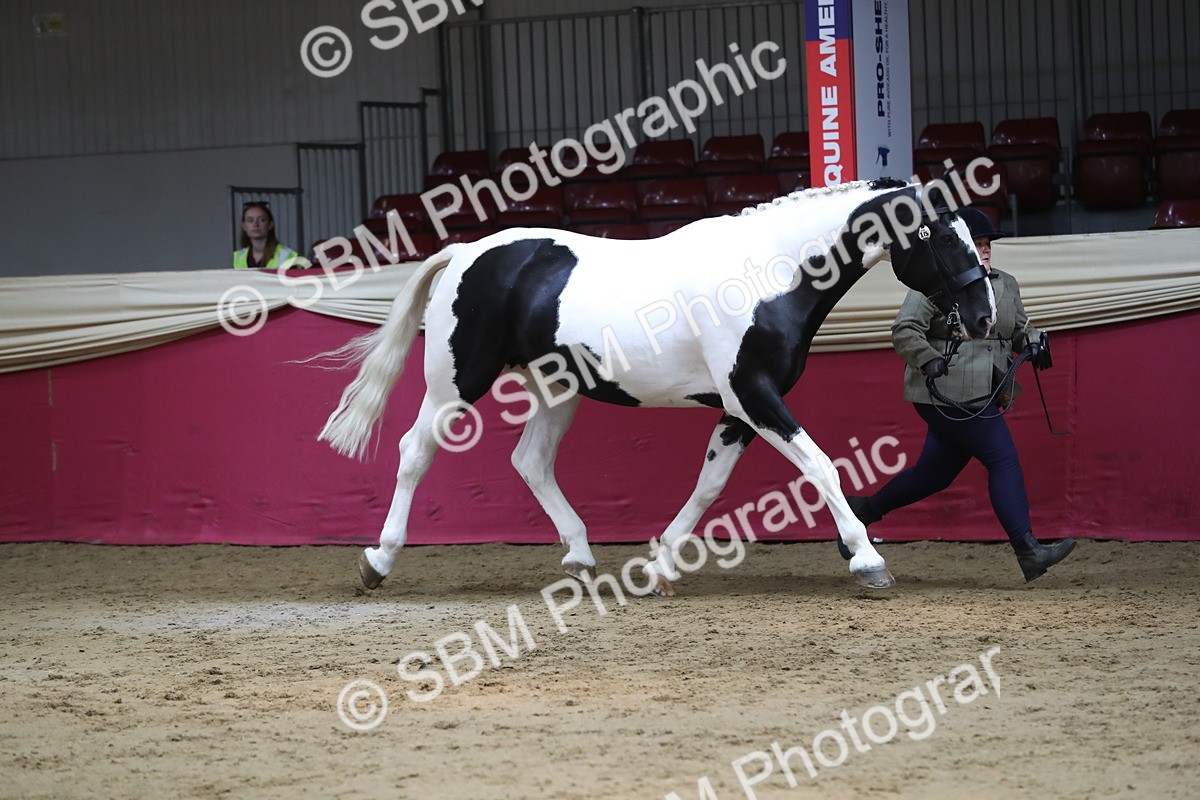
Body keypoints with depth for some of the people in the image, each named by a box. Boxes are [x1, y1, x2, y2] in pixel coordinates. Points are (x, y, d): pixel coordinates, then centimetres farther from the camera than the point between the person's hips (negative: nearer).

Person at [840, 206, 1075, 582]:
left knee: (936, 473, 15)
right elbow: (904, 330, -13)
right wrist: (928, 359, -25)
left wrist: (1034, 341, 4)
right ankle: (1027, 550, -13)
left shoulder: (1006, 285, 16)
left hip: (983, 397, 9)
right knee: (1004, 459, -13)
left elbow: (1019, 329, 25)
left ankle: (862, 509, 32)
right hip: (948, 396, -9)